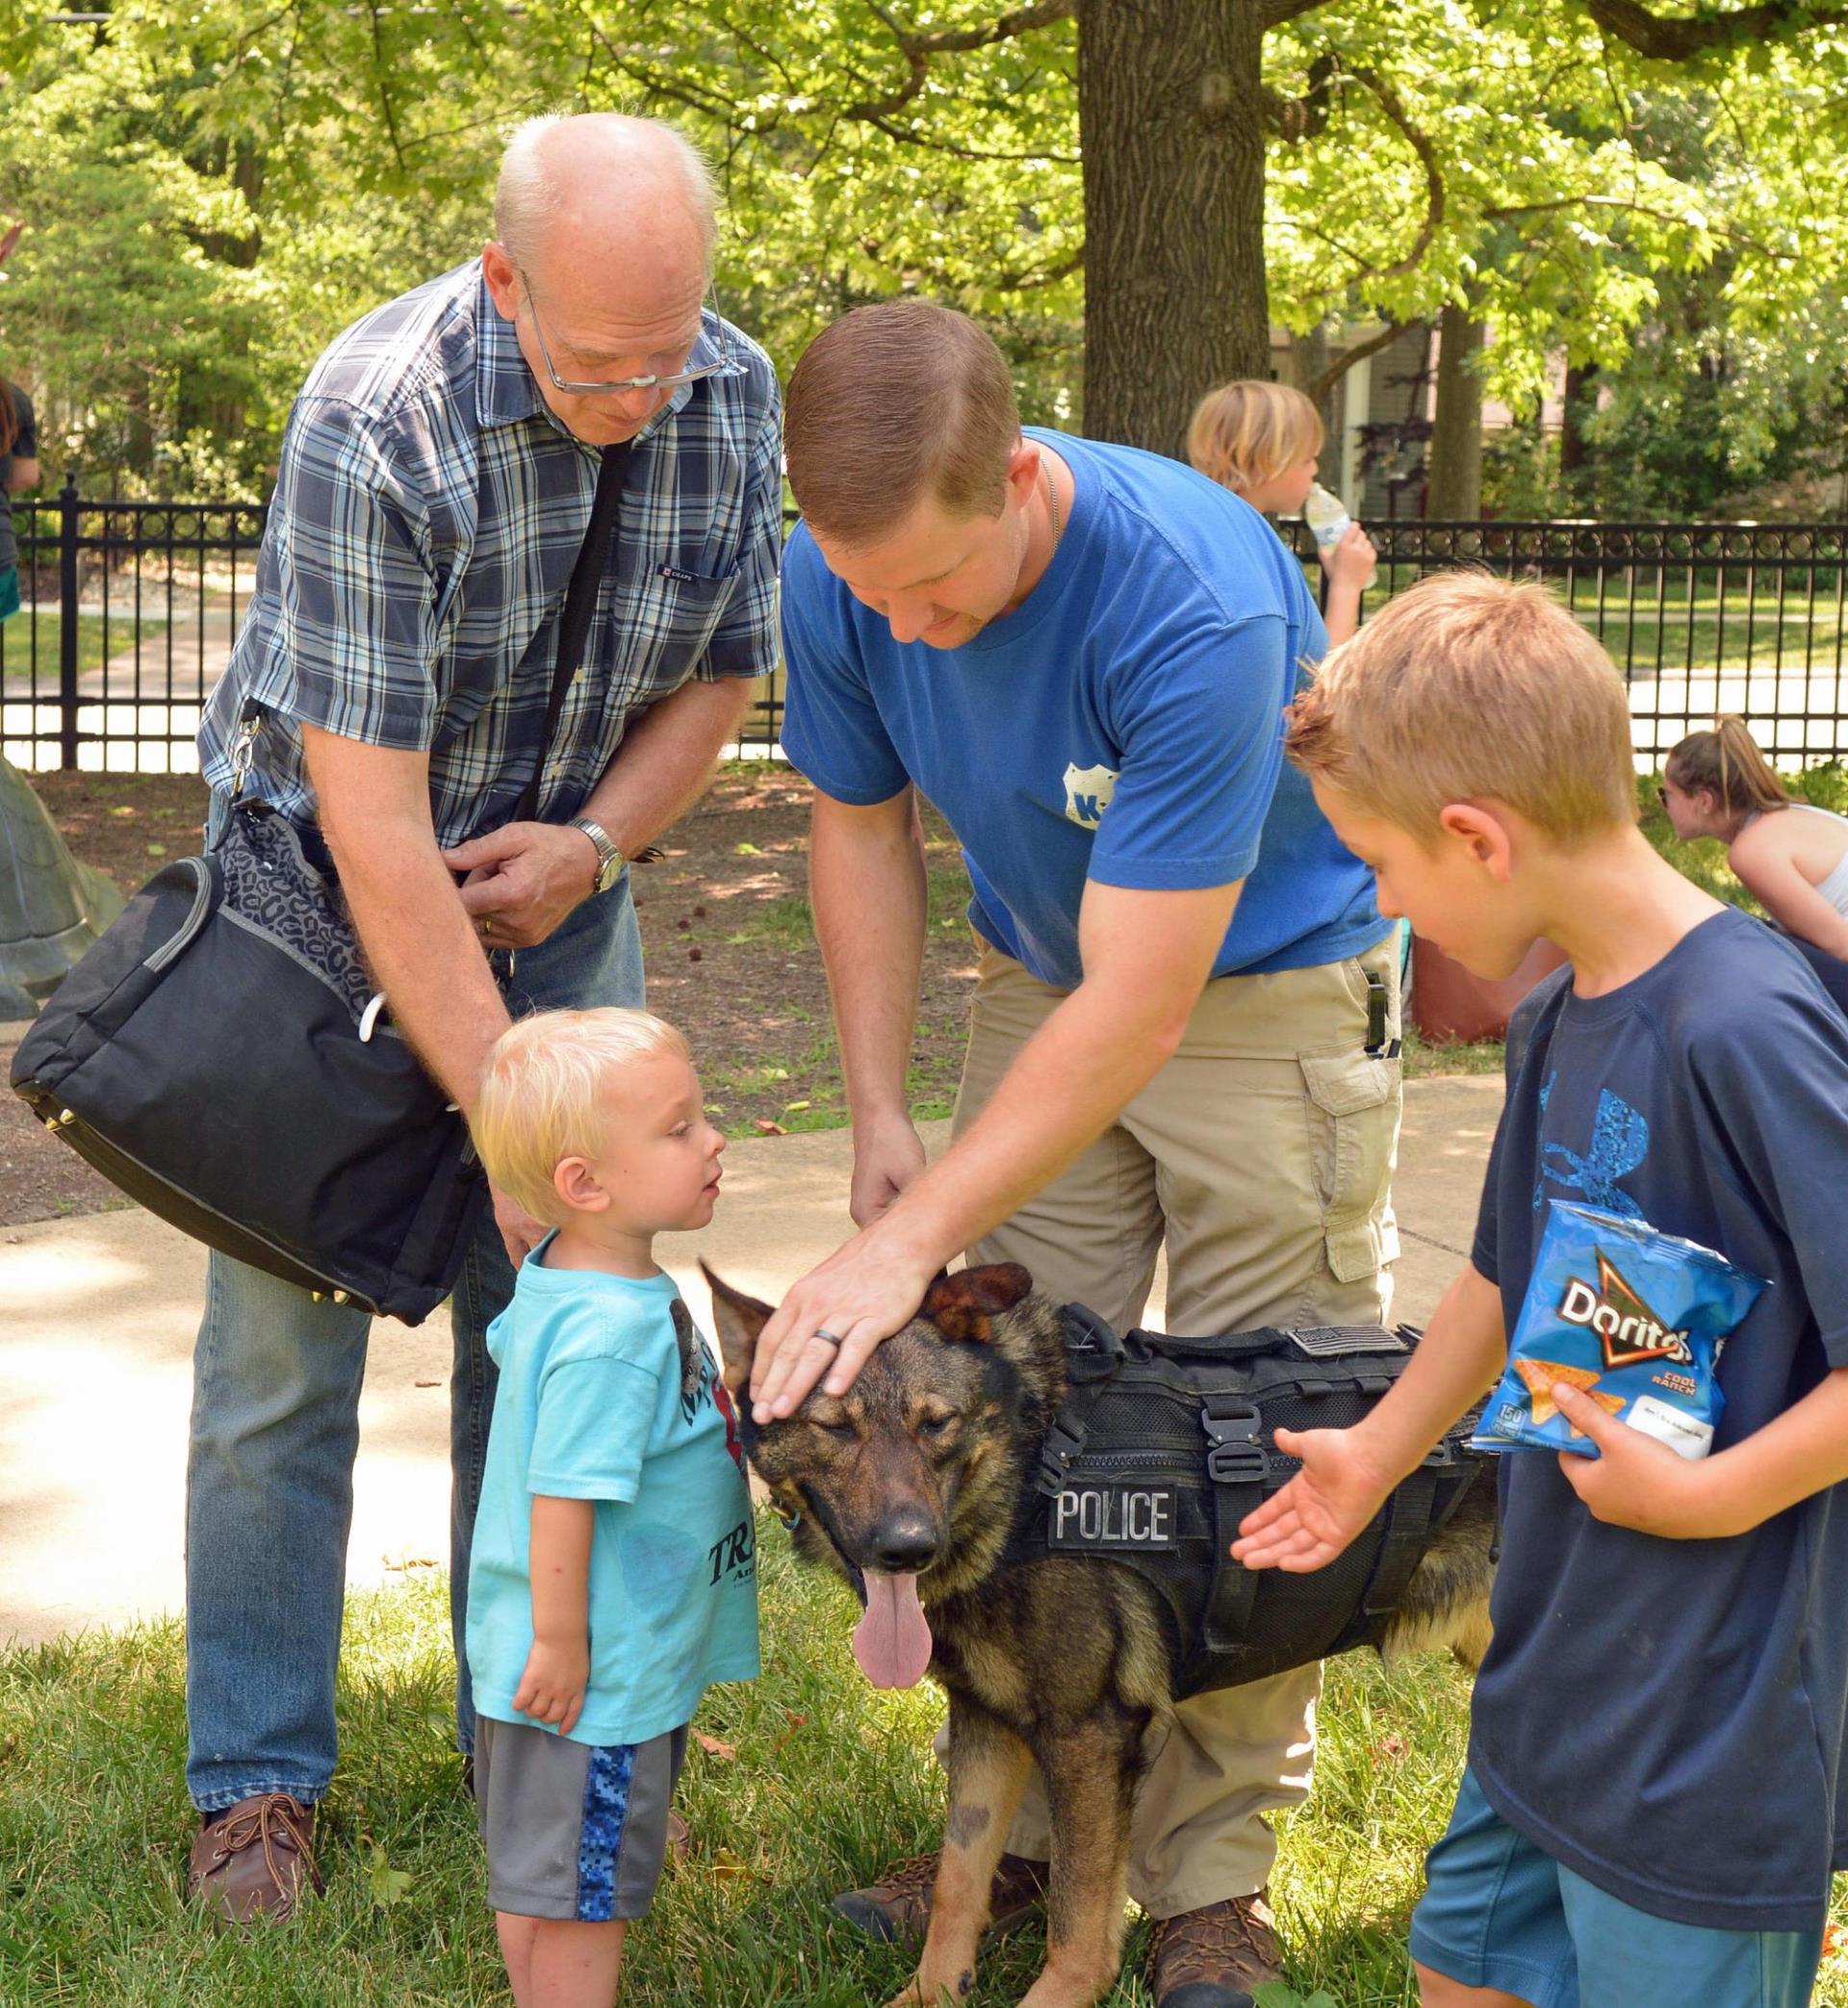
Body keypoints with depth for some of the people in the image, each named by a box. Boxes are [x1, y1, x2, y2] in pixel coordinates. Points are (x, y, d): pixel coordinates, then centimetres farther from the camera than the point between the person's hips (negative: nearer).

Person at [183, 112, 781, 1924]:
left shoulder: (732, 397, -12)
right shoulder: (376, 422, -30)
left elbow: (721, 673, 4)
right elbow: (372, 823, -31)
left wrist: (593, 841, -15)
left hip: (556, 882, 4)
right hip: (327, 882, -4)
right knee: (285, 1343, -1)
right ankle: (258, 1778, 12)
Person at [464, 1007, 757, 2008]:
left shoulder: (558, 1275, 1)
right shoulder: (611, 1335, -30)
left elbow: (508, 1345, 21)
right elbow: (561, 1499, -29)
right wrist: (560, 1645, -21)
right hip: (598, 1672, -10)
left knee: (534, 1878, 23)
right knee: (582, 1894, 6)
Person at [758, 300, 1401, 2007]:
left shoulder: (1196, 603, -37)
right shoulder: (842, 580, -19)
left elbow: (1138, 1013, -35)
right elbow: (864, 827, 1)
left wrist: (908, 1243, -35)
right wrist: (881, 1116, -4)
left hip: (1267, 986, -5)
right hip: (1043, 979, 5)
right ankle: (1020, 1819, 15)